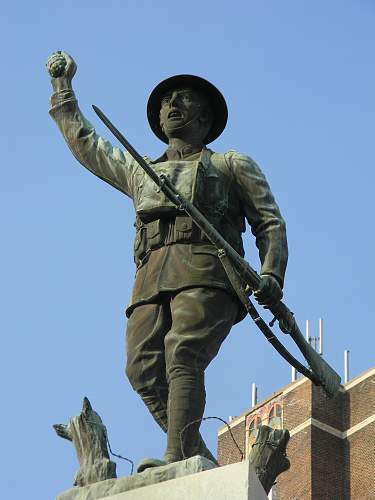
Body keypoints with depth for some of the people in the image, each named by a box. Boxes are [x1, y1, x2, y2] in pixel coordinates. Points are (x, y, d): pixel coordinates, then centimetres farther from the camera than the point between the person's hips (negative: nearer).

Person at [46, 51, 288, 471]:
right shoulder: (139, 171, 37)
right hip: (152, 277, 4)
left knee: (182, 356, -27)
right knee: (144, 369, -20)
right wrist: (62, 84, 55)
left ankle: (178, 461, -40)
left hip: (205, 273, -4)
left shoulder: (232, 164, 26)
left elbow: (270, 223, 16)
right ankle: (202, 462, -23)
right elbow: (83, 141, 48)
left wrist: (271, 274, -3)